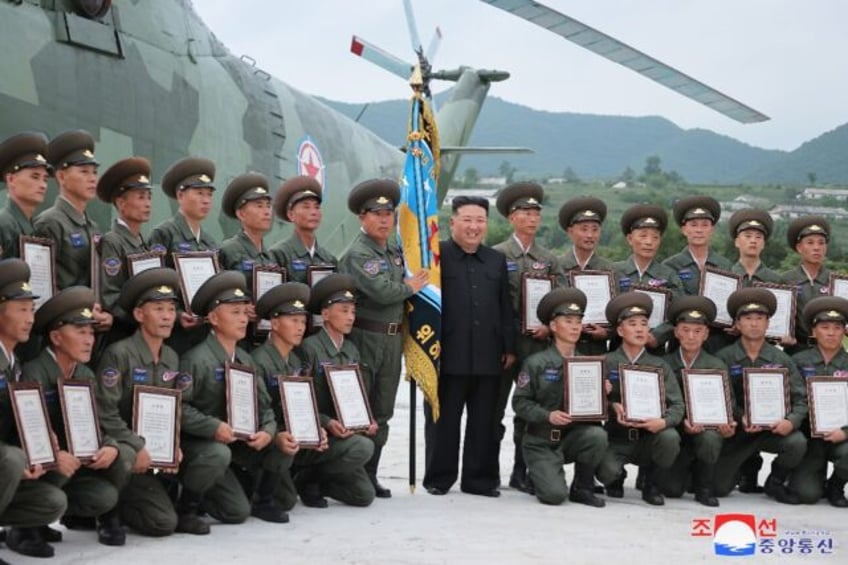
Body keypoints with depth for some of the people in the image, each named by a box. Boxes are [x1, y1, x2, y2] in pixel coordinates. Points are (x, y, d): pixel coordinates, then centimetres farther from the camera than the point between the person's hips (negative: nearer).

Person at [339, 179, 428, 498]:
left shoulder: (395, 251, 14)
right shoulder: (357, 254, -11)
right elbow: (382, 291, -22)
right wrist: (410, 287, -7)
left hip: (393, 338, 8)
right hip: (364, 337, -8)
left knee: (382, 412, 11)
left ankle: (370, 475, 18)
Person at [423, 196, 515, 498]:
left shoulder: (497, 260, 14)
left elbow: (506, 308, 14)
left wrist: (509, 347, 10)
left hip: (488, 356, 4)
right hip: (449, 356, -4)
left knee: (484, 421, 9)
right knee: (444, 420, 5)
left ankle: (480, 478, 18)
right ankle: (439, 478, 15)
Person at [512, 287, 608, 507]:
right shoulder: (536, 363, -4)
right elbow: (520, 402, -7)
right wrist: (548, 415, -21)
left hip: (574, 436, 4)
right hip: (541, 441, -3)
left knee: (597, 435, -31)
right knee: (554, 495, -24)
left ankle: (582, 488, -6)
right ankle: (541, 473, 14)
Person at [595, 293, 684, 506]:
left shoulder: (660, 366, 7)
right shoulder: (607, 363, 3)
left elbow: (677, 405, -1)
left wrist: (663, 421, -23)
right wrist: (612, 406, -24)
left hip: (649, 437, 1)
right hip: (616, 438, -1)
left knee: (670, 436, -32)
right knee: (607, 471, -32)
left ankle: (652, 484, -3)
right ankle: (616, 479, 11)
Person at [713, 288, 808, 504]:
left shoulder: (781, 359, 2)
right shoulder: (723, 358, -3)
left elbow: (800, 398, -1)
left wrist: (791, 421, -21)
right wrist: (741, 417, -25)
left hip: (772, 428, 1)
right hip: (737, 429, -1)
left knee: (797, 443, -31)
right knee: (719, 488, -9)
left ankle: (775, 481, 2)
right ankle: (749, 466, 27)